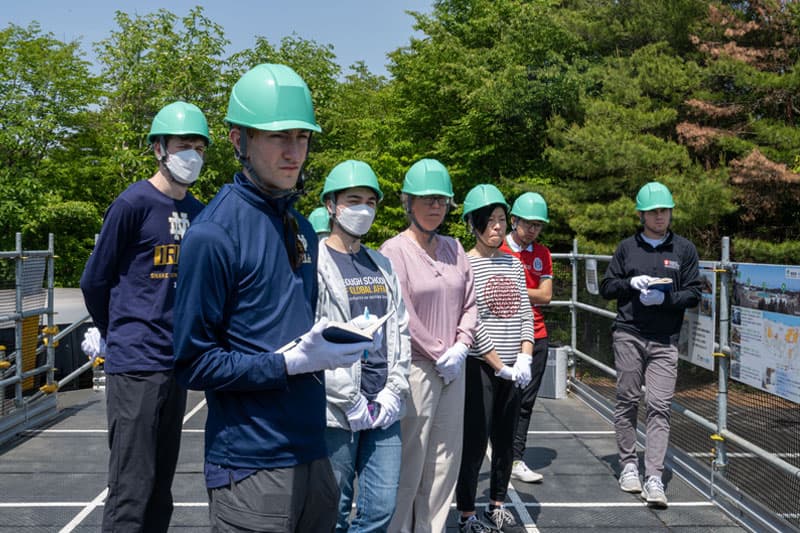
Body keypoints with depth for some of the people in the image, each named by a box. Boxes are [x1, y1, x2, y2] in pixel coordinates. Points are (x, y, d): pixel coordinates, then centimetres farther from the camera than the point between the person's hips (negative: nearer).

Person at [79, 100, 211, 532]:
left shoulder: (197, 213, 9)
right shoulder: (134, 203, -9)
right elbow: (94, 281, -1)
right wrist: (116, 336, 11)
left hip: (175, 365, 6)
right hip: (135, 366, -6)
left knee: (160, 488, 14)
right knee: (131, 492, -4)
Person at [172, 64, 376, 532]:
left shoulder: (302, 228, 11)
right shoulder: (214, 234, -13)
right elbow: (194, 363, -13)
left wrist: (326, 349, 0)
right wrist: (291, 363, -19)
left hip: (313, 453, 7)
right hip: (251, 468, -7)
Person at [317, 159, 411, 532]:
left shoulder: (383, 266, 14)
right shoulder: (315, 263, -6)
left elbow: (400, 332, 14)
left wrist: (393, 392, 2)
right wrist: (350, 400, -14)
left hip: (383, 410, 6)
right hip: (335, 411, -5)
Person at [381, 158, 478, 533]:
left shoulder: (453, 248, 11)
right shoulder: (394, 250, -8)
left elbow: (469, 303, 11)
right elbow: (402, 316, -13)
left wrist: (460, 347, -3)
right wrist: (439, 355, -11)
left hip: (453, 368, 6)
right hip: (416, 368, -6)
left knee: (445, 460, 11)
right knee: (408, 465, -2)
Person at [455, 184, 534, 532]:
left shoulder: (513, 263, 11)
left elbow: (525, 313, 9)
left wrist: (524, 358, -5)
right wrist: (500, 366, -12)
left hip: (513, 369, 6)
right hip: (479, 366, -6)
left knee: (506, 440, 14)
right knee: (475, 442, -1)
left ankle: (497, 504, 30)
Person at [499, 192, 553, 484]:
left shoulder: (542, 253, 12)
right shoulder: (497, 250, -2)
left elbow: (545, 295, 4)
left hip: (536, 337, 5)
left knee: (525, 401, 8)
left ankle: (516, 460, 15)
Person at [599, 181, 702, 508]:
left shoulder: (684, 249, 8)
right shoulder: (627, 248, 10)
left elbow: (694, 294, 5)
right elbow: (606, 288, 10)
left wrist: (666, 298, -12)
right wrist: (630, 283, -9)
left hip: (664, 341, 0)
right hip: (628, 336, 1)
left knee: (659, 406, -6)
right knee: (627, 401, 5)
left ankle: (653, 479, -6)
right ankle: (628, 466, 19)